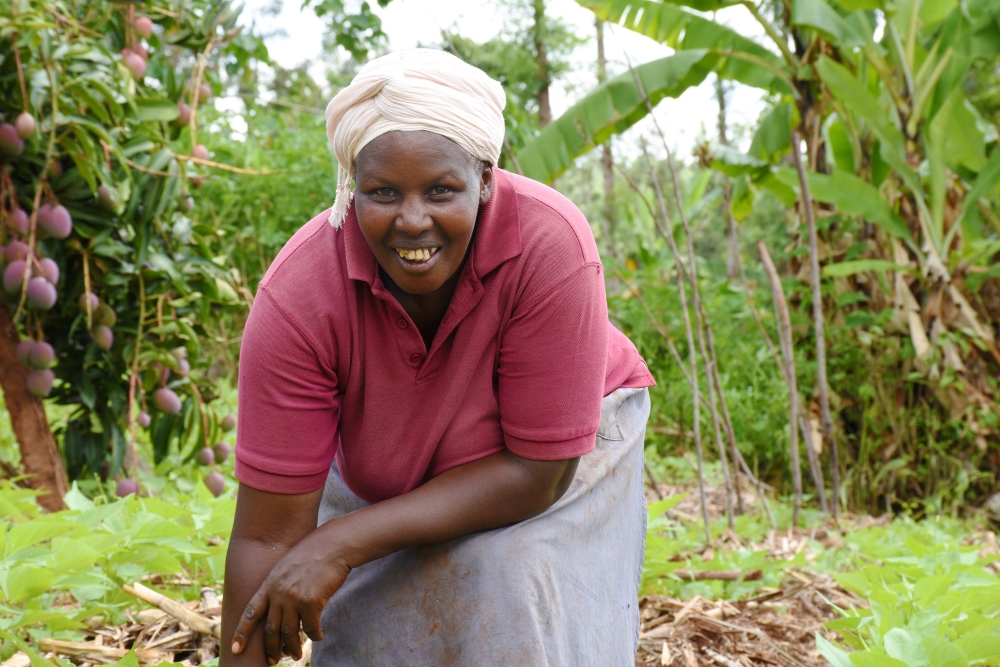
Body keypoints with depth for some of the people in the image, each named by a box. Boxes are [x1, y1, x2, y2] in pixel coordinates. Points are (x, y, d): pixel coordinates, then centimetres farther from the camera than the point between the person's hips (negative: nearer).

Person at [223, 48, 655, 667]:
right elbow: (268, 537, -28)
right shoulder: (298, 295, -32)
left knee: (513, 615, -22)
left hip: (561, 446, -1)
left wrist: (343, 543, -33)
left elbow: (538, 472, -29)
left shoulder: (551, 244, -37)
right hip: (382, 475, 2)